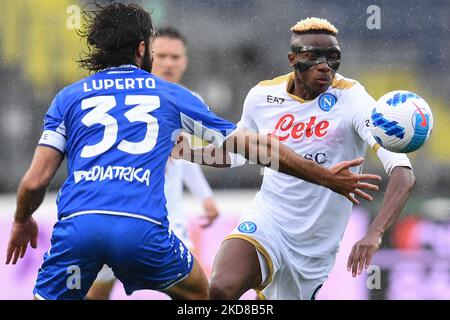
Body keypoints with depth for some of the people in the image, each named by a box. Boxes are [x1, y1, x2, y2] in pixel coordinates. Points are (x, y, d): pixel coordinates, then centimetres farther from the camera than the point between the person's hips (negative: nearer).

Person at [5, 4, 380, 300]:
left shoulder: (69, 97, 20)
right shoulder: (172, 95, 21)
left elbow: (34, 182, 11)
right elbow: (256, 147, 24)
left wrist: (22, 221, 33)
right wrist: (327, 177, 33)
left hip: (77, 224, 0)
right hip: (144, 227, 0)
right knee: (197, 293, 27)